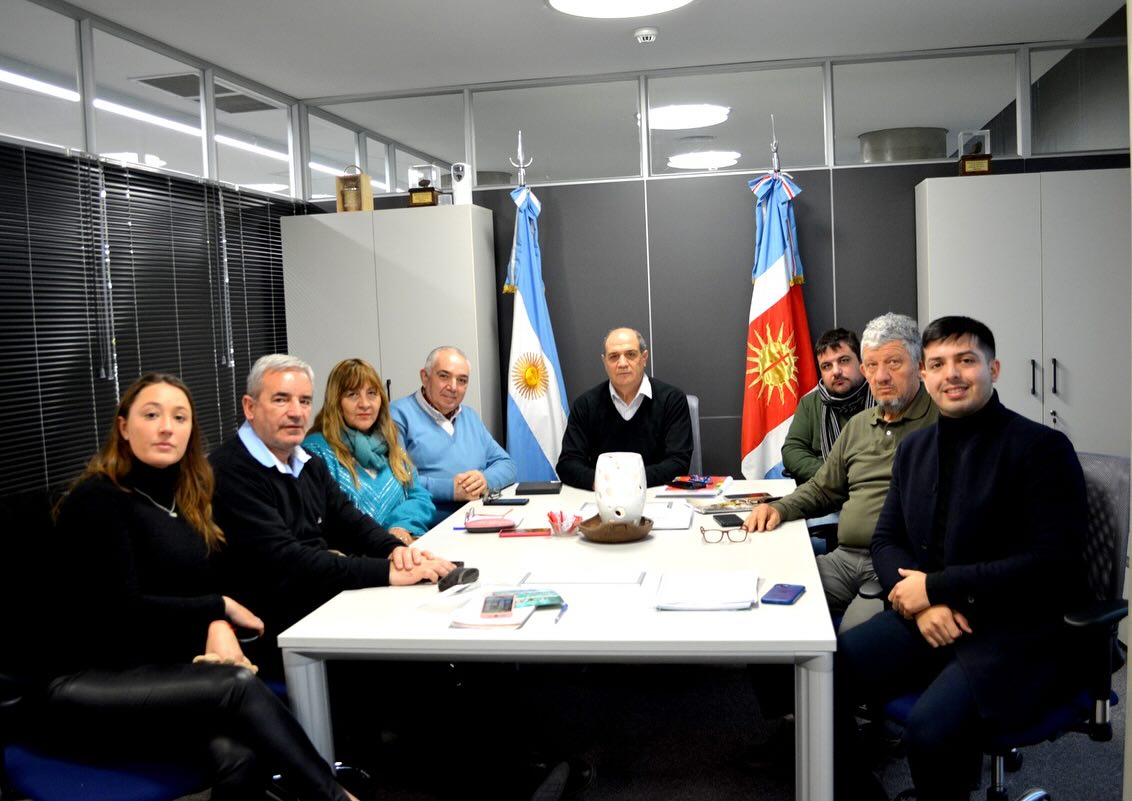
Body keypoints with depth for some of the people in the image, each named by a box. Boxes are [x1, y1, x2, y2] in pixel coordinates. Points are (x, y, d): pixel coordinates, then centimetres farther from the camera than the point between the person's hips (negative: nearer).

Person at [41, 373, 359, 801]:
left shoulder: (187, 499, 13)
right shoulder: (97, 499, -9)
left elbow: (211, 582, 12)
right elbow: (123, 611, -13)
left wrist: (218, 626, -11)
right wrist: (222, 608, -4)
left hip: (160, 675, 6)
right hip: (85, 690, -5)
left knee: (241, 757, -29)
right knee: (239, 686, -31)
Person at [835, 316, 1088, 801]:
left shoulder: (1042, 447, -8)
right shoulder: (914, 447, 11)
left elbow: (1051, 565, -16)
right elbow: (886, 540, 12)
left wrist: (935, 587, -15)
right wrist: (919, 602, -10)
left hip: (1017, 633, -5)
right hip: (927, 617, 6)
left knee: (930, 729, -31)